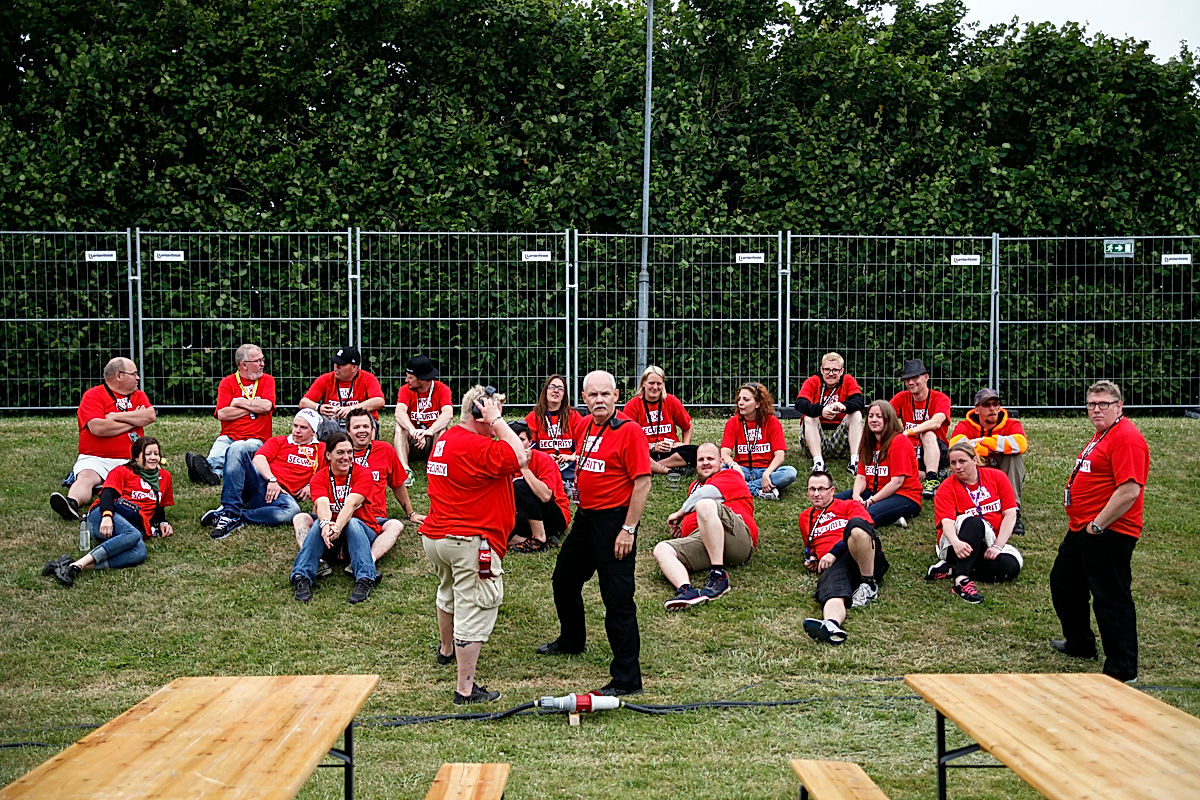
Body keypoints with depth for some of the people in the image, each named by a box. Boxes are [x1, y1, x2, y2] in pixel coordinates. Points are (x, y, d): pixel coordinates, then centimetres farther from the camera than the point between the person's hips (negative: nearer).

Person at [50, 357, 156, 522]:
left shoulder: (139, 395, 19)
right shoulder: (93, 395, 3)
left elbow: (150, 415, -2)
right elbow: (98, 428, -13)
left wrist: (116, 416, -6)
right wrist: (133, 421, -2)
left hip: (130, 461, 3)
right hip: (95, 459, -3)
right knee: (86, 477, -33)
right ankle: (72, 503, -57)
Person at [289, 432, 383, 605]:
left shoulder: (363, 473, -7)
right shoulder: (319, 478, -2)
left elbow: (351, 503, -25)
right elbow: (322, 504, -23)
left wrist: (338, 527, -43)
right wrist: (326, 524, -46)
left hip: (361, 530, -1)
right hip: (330, 539, 1)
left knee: (352, 523, -34)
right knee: (319, 524, -30)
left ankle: (365, 579, -45)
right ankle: (301, 577, -38)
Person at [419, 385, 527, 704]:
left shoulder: (445, 440, 10)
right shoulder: (476, 447, -21)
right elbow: (519, 457, -22)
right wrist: (497, 420, -17)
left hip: (435, 536, 10)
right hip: (470, 543, -10)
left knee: (448, 593, 32)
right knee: (474, 612, -3)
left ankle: (446, 649, 56)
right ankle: (466, 689, -1)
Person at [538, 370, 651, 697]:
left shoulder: (629, 431, -16)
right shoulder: (584, 426, 7)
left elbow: (642, 483, -18)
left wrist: (628, 530, -21)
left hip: (614, 521, -9)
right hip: (585, 517, 9)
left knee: (618, 601, -7)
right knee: (564, 581, 24)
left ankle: (628, 679, 2)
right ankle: (571, 640, 50)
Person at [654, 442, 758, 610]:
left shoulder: (731, 475, 18)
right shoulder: (695, 486, 40)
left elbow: (708, 493, 0)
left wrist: (680, 513, 10)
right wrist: (680, 529, 19)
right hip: (698, 538, 6)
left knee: (705, 504, -34)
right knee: (661, 549, -17)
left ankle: (719, 576, -38)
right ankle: (685, 589, -47)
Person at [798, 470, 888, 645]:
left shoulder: (849, 505, 22)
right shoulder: (805, 517, 35)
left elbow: (861, 527, 2)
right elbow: (810, 547, 46)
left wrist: (834, 552, -8)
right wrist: (811, 559, 21)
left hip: (867, 562, -2)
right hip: (833, 566, 2)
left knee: (856, 523, -35)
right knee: (832, 595, -37)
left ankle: (869, 585, -24)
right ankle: (832, 625, -71)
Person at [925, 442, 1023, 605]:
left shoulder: (997, 477, 4)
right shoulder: (946, 488, -3)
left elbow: (1010, 514, -2)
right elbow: (946, 521, -18)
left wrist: (998, 546, -14)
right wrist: (956, 542, -40)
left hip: (989, 544, 3)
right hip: (957, 544, -3)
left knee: (1012, 566, -29)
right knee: (974, 521, -35)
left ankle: (950, 570, -20)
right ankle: (961, 580, -46)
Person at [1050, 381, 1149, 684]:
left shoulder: (1127, 438, -19)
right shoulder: (1101, 435, 15)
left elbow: (1130, 490, -27)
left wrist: (1098, 524, -21)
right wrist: (1083, 522, 18)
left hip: (1108, 533, -11)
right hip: (1081, 530, 11)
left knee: (1111, 599, -4)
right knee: (1064, 583, 23)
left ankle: (1123, 670, 7)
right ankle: (1080, 644, 41)